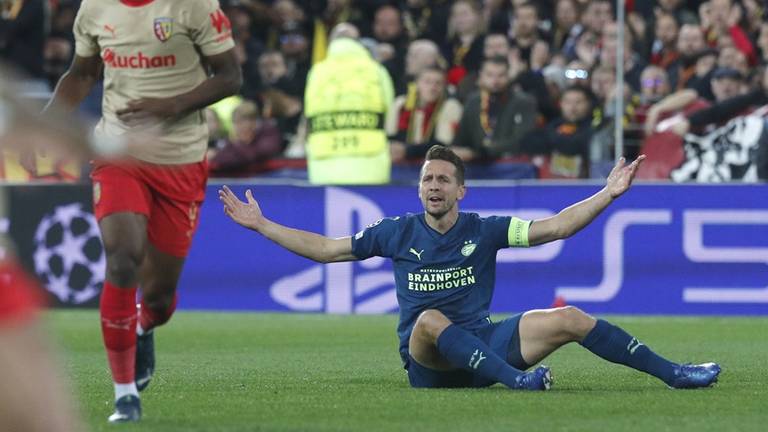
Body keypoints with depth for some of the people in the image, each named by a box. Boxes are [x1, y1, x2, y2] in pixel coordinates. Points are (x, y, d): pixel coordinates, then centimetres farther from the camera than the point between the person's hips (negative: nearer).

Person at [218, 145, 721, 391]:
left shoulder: (485, 230, 7)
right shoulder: (397, 233, 7)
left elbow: (554, 228, 1)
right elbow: (325, 248, 12)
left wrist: (607, 195, -9)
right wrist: (260, 224, 9)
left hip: (483, 344, 1)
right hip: (425, 360, -1)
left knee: (568, 318, -15)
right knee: (430, 319, -37)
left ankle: (673, 373, -13)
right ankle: (517, 378, -55)